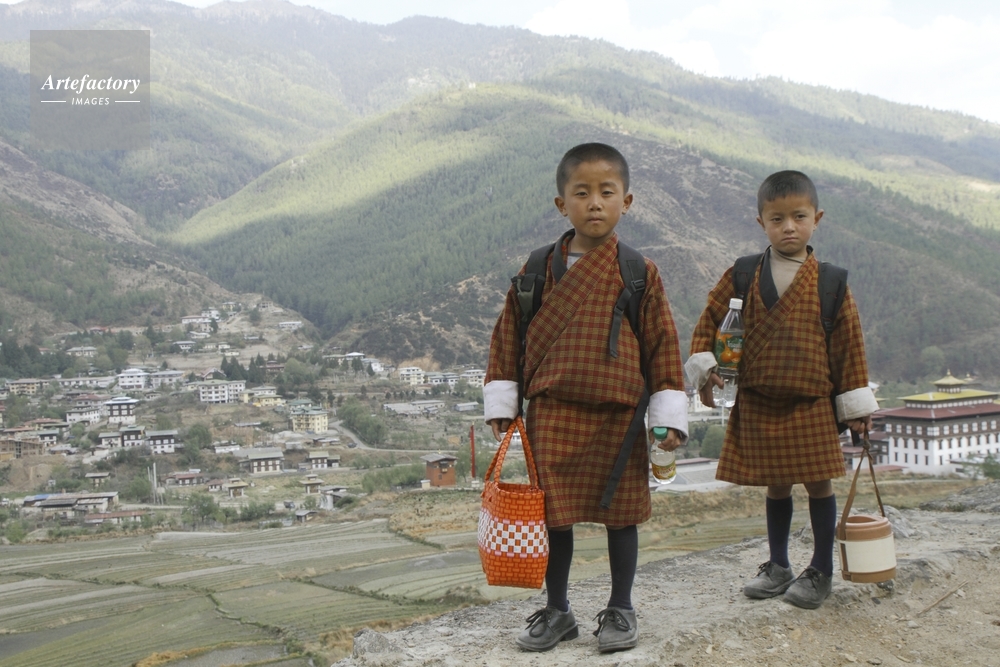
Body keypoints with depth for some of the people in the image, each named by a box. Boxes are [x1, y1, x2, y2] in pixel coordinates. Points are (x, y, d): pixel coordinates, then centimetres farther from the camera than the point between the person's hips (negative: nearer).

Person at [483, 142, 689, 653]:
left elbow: (663, 344, 0)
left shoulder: (640, 274, -2)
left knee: (620, 512, 9)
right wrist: (501, 405, 5)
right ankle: (556, 610, 24)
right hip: (552, 413, 1)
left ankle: (620, 609, 25)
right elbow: (508, 337, 7)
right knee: (552, 512, 8)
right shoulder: (538, 271, 2)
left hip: (618, 414, -1)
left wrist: (668, 416, -3)